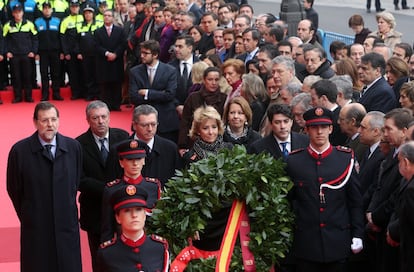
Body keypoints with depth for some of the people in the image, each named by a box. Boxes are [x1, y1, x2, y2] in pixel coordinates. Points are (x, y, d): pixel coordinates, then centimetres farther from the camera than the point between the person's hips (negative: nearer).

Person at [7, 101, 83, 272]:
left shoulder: (73, 147, 0)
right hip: (35, 228, -2)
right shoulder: (19, 151, -9)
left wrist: (67, 212, 12)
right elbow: (14, 190, 1)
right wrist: (27, 217, 7)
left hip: (67, 226, 2)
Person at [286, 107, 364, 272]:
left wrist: (357, 234, 0)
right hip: (306, 243, 0)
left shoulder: (346, 158, 0)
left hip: (338, 240, 0)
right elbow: (288, 200, 8)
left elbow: (356, 201, 3)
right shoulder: (294, 161, 1)